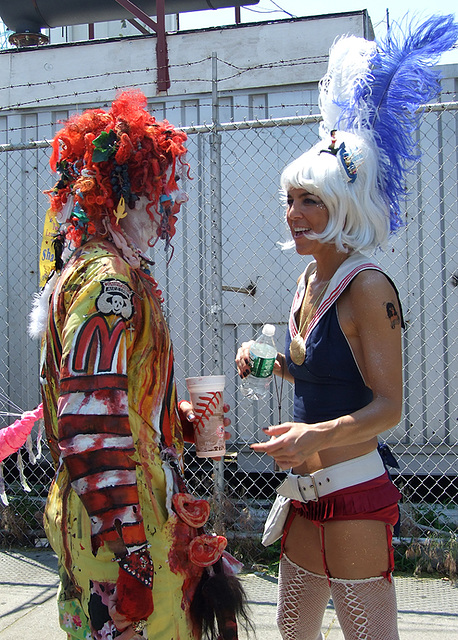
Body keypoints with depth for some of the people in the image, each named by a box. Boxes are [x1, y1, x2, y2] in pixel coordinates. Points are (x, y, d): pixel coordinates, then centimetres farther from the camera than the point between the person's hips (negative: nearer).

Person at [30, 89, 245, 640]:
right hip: (124, 529, -10)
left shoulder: (94, 273, 14)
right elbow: (93, 433, -26)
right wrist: (131, 553, -25)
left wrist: (180, 419, 10)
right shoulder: (107, 283, -18)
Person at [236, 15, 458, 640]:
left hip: (354, 497, -9)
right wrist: (270, 363, 7)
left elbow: (387, 405, -19)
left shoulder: (367, 286, -16)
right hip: (306, 493, 9)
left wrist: (318, 435, -33)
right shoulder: (309, 281, 10)